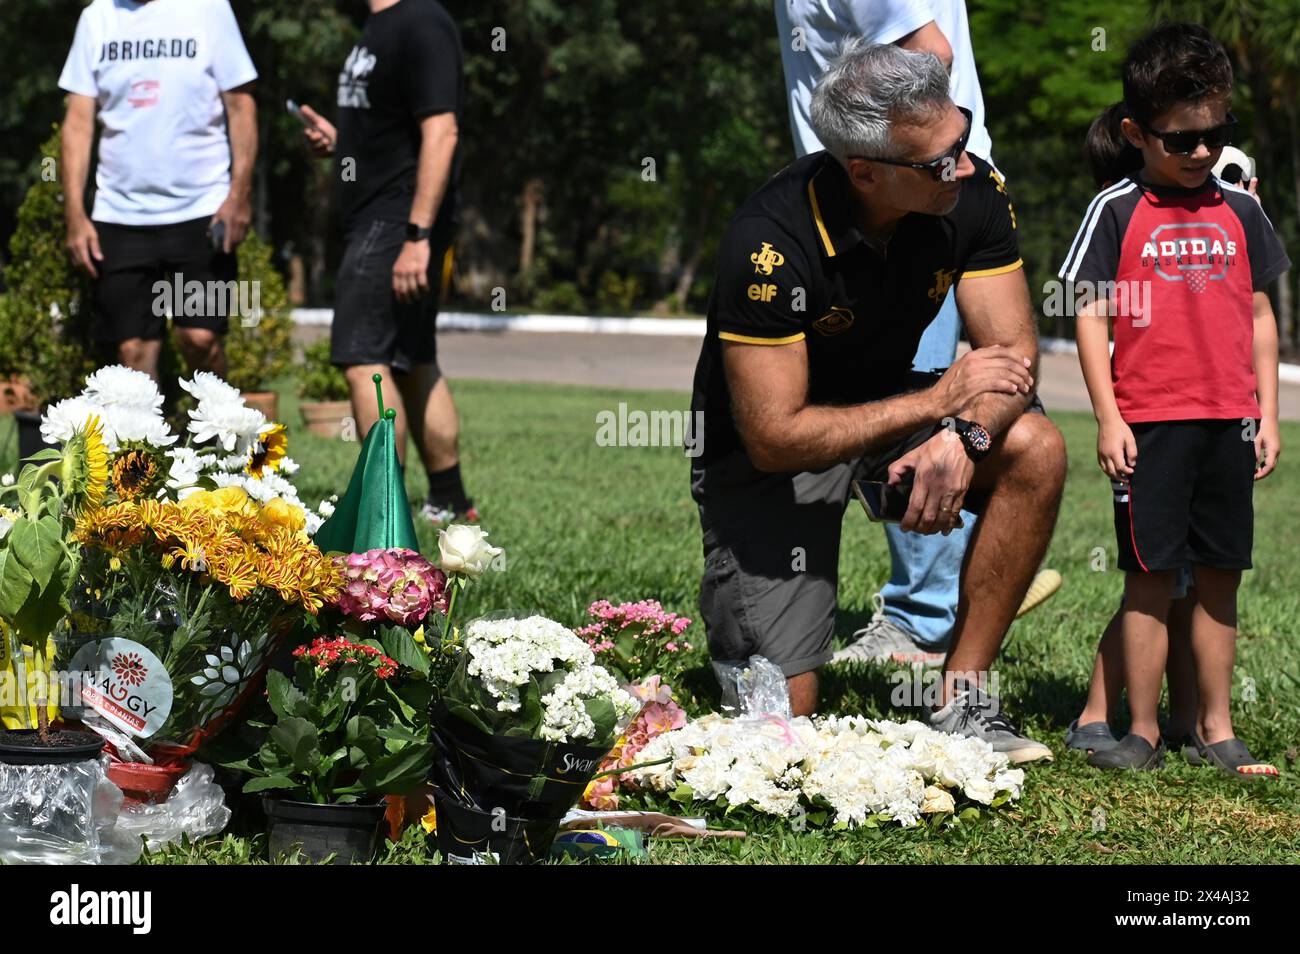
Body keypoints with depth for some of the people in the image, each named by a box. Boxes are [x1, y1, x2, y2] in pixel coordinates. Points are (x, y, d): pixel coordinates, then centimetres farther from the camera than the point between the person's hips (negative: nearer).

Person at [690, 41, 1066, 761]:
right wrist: (941, 400, -28)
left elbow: (1012, 349, -14)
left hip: (886, 409, 5)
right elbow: (774, 438, -30)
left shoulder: (971, 192, -17)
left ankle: (959, 702, -13)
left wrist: (964, 435, -36)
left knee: (1036, 452, -24)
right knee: (781, 708, -14)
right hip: (765, 455, -5)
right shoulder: (770, 242, -32)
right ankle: (731, 590, 22)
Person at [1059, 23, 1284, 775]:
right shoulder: (1117, 211, 0)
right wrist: (1108, 417, -7)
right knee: (1151, 578, -1)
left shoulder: (1240, 213, 10)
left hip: (1228, 423, 3)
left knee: (1219, 579, 6)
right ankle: (1144, 732, 5)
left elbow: (1260, 318, 14)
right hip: (1149, 423, -3)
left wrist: (1268, 416, 9)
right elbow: (1091, 317, -1)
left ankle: (1215, 729, 13)